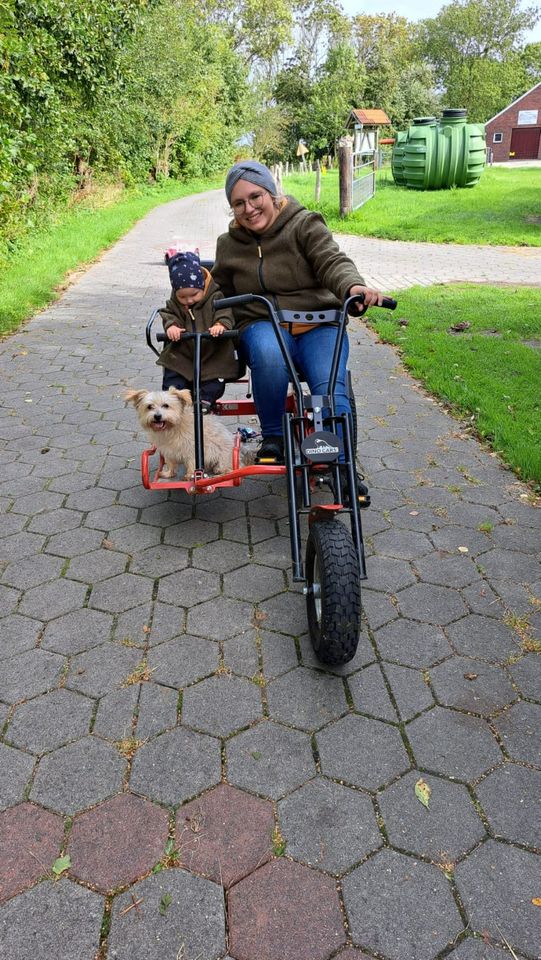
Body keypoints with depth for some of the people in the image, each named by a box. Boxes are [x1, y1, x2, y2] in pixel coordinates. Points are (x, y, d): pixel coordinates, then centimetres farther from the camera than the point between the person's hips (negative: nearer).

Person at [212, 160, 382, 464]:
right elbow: (220, 294, 25)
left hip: (318, 326, -1)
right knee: (269, 355, -37)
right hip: (263, 326, 1)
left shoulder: (304, 224, 1)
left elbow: (332, 261, -15)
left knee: (330, 389, -30)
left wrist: (353, 286, -38)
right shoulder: (229, 245, 13)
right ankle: (272, 437, -18)